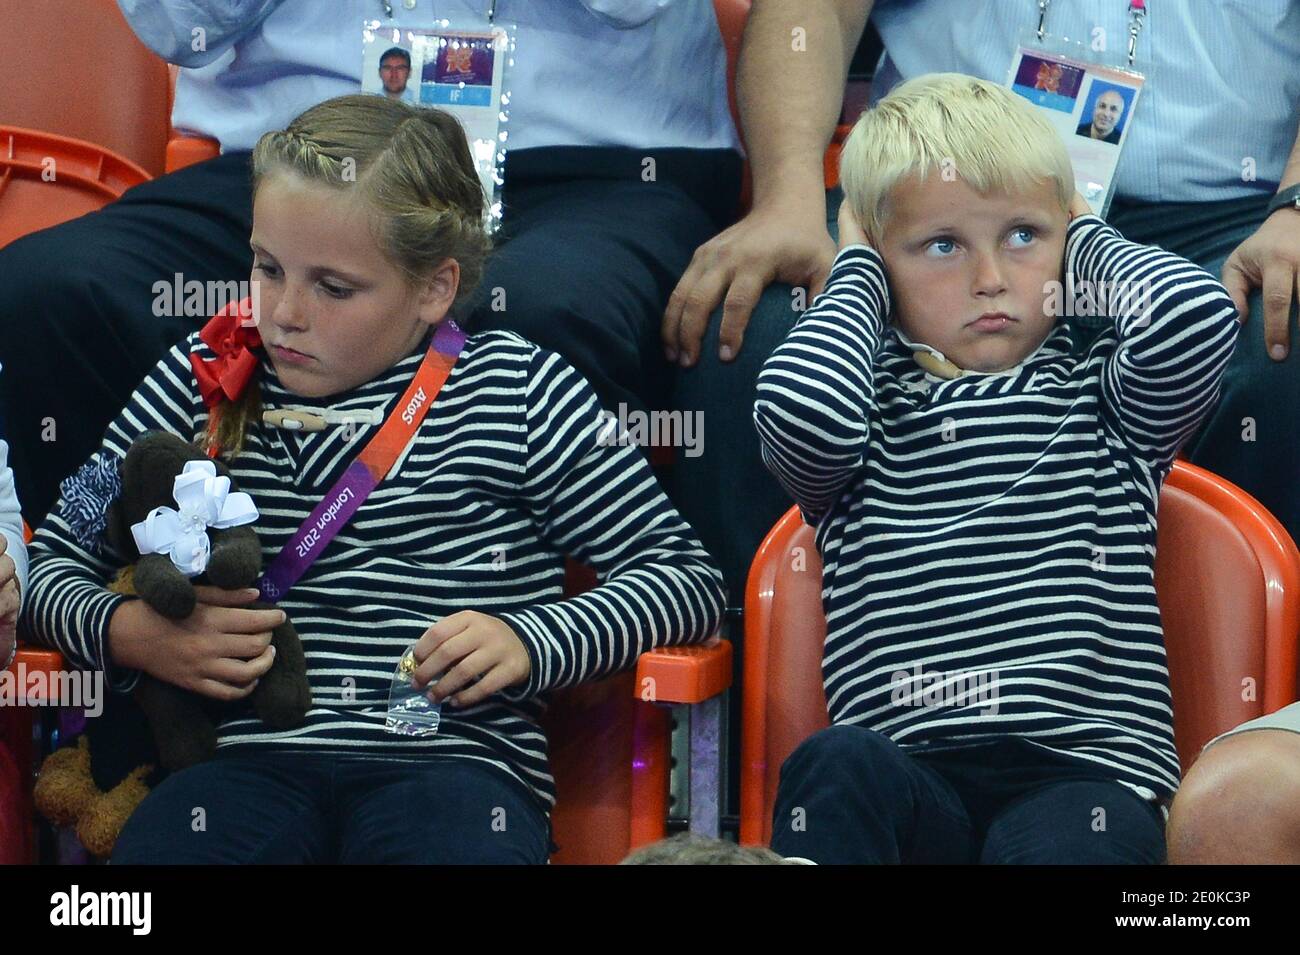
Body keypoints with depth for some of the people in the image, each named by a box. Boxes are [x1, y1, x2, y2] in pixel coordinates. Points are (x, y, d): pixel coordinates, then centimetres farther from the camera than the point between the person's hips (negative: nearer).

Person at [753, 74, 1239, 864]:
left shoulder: (1097, 392, 18)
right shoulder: (872, 406, 16)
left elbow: (1195, 316, -5)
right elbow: (801, 408, -10)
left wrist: (1087, 241, 18)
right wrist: (856, 273, 12)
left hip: (1081, 768, 0)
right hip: (906, 774, 1)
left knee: (1069, 837, -35)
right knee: (836, 765, -34)